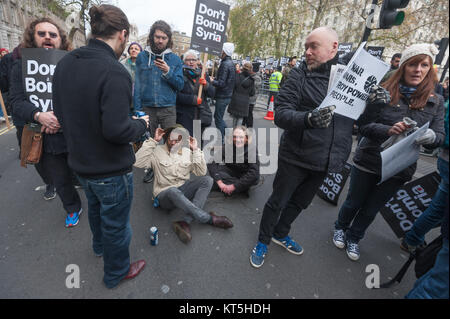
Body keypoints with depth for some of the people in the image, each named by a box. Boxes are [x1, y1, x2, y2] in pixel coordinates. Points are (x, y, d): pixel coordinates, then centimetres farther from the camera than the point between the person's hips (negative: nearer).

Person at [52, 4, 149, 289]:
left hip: (81, 162, 8)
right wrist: (142, 124, -12)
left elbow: (61, 111, 6)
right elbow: (117, 130, -30)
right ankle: (117, 272, 41)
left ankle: (99, 247, 60)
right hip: (111, 169, -7)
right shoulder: (114, 72, -26)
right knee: (116, 224, 15)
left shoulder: (65, 64, -1)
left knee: (96, 208, 32)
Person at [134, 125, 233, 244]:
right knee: (173, 192, -40)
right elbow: (137, 162, -19)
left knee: (207, 180, -22)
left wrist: (196, 150, -10)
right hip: (164, 195, -4)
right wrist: (153, 141, -17)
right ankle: (209, 218, -29)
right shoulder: (157, 151, -2)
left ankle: (186, 222, -33)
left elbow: (201, 172, -3)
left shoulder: (187, 152, 6)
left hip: (183, 191, 4)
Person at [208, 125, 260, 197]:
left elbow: (254, 173, -32)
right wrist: (219, 182, -38)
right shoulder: (227, 147, -21)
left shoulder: (252, 149, -25)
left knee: (255, 177, -34)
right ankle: (243, 188, -20)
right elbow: (212, 163, -27)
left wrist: (234, 186, -35)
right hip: (231, 172, 2)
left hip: (245, 175, -2)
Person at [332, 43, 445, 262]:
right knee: (354, 203, 16)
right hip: (368, 161, -3)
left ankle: (353, 238, 43)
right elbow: (363, 125, -14)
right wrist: (388, 130, -32)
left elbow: (440, 136, -2)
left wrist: (431, 136, -25)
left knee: (371, 209, 18)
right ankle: (340, 228, 45)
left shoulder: (436, 102, 1)